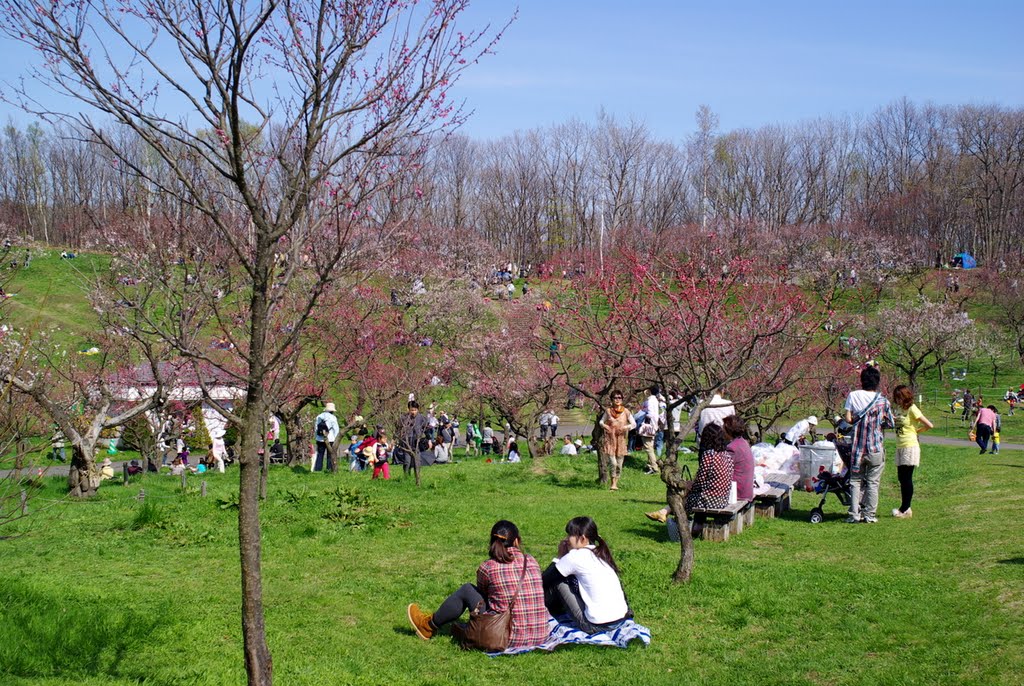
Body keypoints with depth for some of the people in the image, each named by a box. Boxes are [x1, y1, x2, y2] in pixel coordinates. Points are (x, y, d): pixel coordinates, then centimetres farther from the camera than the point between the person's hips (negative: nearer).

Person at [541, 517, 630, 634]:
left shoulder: (575, 556, -9)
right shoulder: (600, 553, 13)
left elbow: (544, 580, -1)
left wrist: (560, 557, 9)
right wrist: (564, 558, 20)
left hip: (596, 626, -8)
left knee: (557, 580, 6)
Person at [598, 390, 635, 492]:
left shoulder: (625, 411, 1)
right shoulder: (608, 411, 2)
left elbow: (634, 424, 3)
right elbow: (601, 421, 14)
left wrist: (626, 427, -14)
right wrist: (605, 426, -8)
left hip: (621, 440, 1)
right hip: (610, 440, -1)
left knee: (619, 464, 5)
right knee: (612, 463, -13)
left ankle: (616, 484, 17)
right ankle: (613, 484, -7)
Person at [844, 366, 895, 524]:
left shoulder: (853, 396, -3)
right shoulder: (882, 400, -4)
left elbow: (848, 419, -7)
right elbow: (890, 423, 1)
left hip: (857, 447, 1)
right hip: (875, 448, -1)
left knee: (855, 481, 9)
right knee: (873, 482, 7)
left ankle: (854, 515, 4)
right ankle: (869, 515, 9)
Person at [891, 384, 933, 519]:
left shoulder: (912, 409, -11)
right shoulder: (898, 409, 11)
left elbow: (929, 425, -14)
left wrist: (916, 431, -2)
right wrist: (891, 418, 1)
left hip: (910, 447, -8)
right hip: (900, 447, 8)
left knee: (907, 478, -5)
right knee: (901, 478, 9)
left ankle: (905, 509, 0)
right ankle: (904, 508, 14)